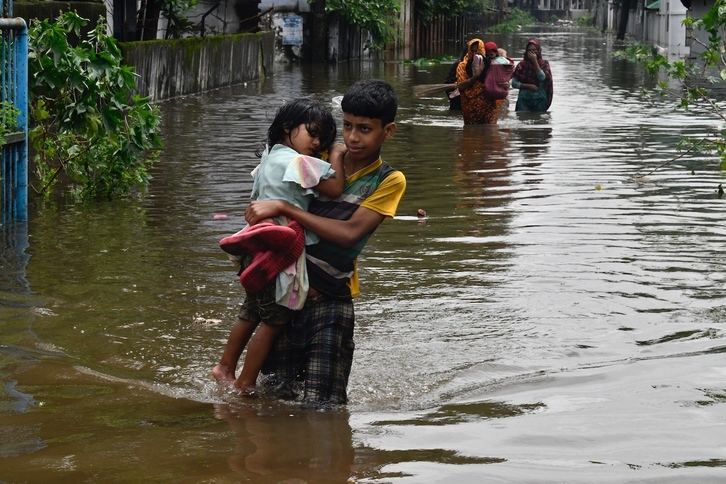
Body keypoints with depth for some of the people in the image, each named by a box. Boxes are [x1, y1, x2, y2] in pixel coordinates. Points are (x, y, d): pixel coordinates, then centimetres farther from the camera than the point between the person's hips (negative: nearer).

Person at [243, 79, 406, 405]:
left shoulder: (389, 181, -2)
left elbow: (349, 232, -15)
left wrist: (282, 207, -17)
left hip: (329, 297, -3)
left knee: (320, 405, -6)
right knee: (277, 394, 5)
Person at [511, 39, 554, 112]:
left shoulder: (544, 64, 3)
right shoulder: (522, 64, 3)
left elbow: (542, 78, -15)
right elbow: (514, 83, 2)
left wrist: (535, 61, -14)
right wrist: (528, 86, -11)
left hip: (539, 99, 0)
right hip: (524, 99, 0)